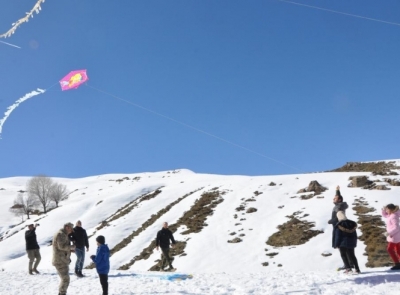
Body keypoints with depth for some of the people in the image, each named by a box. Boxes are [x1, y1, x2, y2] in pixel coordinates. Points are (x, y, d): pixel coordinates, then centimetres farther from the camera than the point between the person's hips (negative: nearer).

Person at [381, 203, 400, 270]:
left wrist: (389, 233, -26)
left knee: (390, 249, -5)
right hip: (394, 235, 10)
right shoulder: (391, 215, 5)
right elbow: (384, 215, 23)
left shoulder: (394, 217, -24)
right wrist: (383, 209, 4)